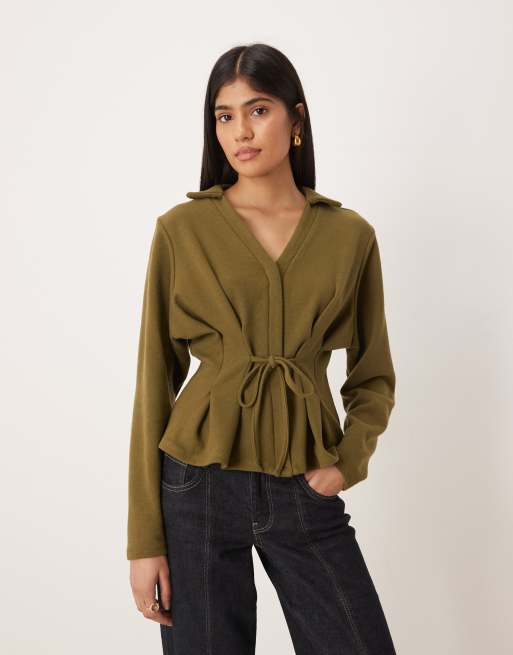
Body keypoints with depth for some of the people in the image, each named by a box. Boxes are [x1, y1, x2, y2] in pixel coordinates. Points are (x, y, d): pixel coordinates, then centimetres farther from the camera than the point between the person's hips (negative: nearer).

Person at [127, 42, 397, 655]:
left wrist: (350, 459, -7)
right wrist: (145, 537, -3)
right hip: (200, 487, -1)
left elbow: (373, 377, 12)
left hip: (305, 492, 2)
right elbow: (155, 379, -1)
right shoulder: (181, 229, -2)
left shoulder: (350, 235, 2)